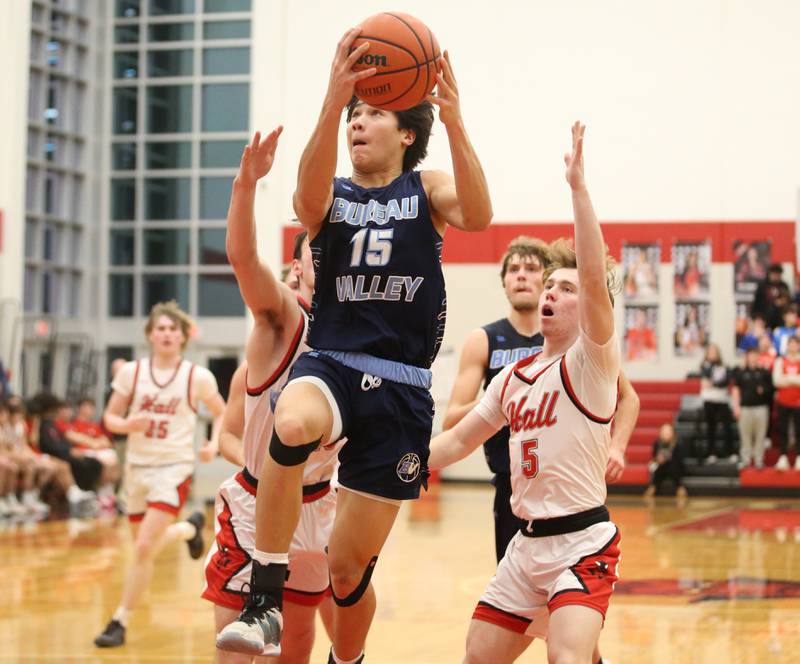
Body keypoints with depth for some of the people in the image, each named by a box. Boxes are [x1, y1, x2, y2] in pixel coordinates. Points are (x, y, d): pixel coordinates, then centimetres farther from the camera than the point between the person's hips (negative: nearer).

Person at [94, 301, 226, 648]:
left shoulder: (198, 377, -6)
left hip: (173, 467, -4)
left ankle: (119, 623, -4)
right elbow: (110, 418, 4)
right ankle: (191, 528, 49)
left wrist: (214, 442, -8)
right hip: (137, 466, 4)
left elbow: (221, 413, 9)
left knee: (144, 548, -16)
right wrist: (127, 425, -18)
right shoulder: (131, 372, -2)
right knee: (146, 547, 17)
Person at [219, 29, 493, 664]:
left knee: (349, 566, 3)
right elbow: (309, 198, -17)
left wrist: (455, 123, -30)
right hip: (331, 365, 0)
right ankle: (266, 600, -28)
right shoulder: (330, 195, 10)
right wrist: (332, 103, -33)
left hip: (401, 386, 0)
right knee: (291, 425, -39)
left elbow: (478, 215, -15)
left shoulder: (427, 188, 9)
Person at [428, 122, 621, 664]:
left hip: (583, 542, -8)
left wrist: (578, 185, -29)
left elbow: (597, 276, -25)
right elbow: (457, 441, 21)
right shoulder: (513, 377, 12)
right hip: (527, 542, 8)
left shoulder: (593, 360, -8)